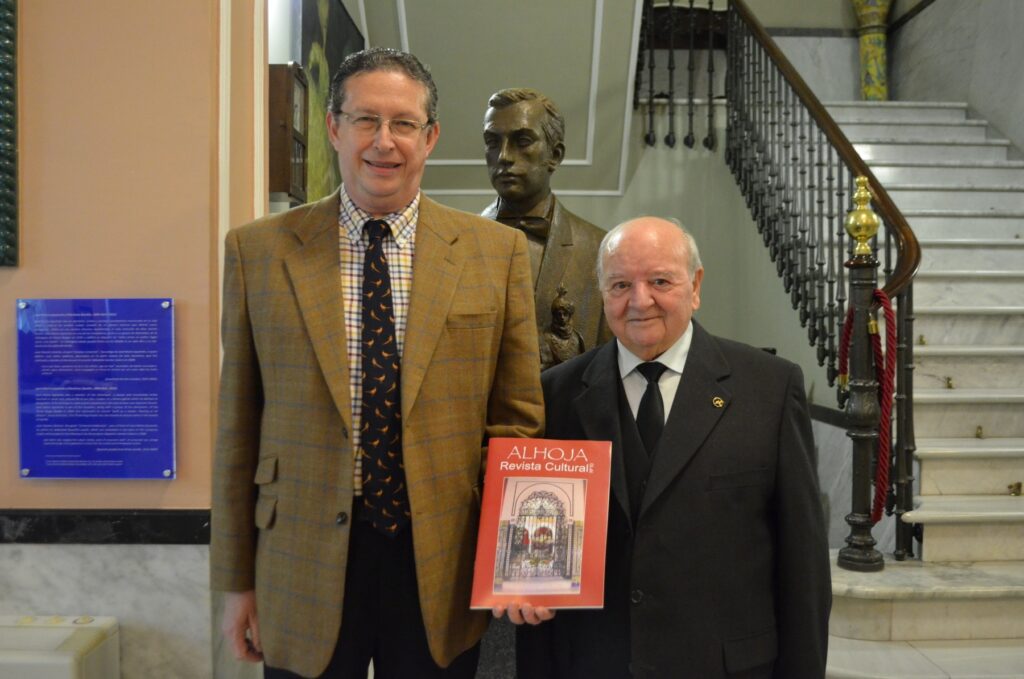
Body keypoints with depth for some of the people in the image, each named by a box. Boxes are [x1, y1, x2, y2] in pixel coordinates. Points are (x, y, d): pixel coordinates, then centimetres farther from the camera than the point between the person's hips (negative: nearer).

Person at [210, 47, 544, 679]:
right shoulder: (258, 250, -1)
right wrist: (237, 579, 4)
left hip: (444, 564, 1)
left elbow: (517, 419, 1)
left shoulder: (498, 251, -1)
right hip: (307, 567, 0)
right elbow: (238, 427, 2)